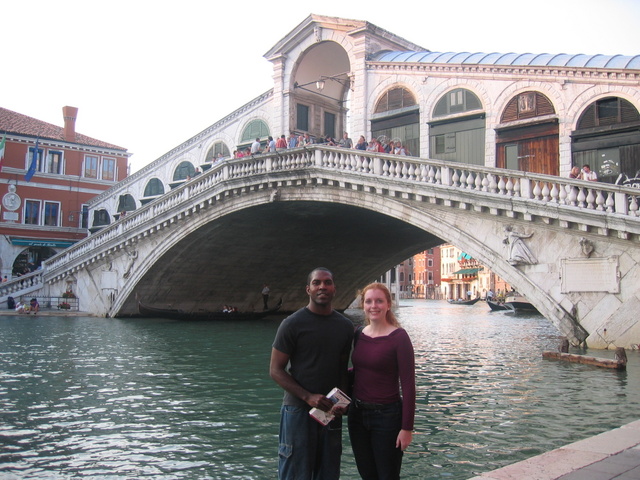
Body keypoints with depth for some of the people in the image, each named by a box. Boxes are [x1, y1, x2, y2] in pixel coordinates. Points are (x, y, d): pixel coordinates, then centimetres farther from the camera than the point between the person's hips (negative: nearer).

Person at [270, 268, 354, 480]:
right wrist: (308, 397, -18)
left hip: (330, 411, 5)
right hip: (298, 409, -4)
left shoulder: (345, 326, 6)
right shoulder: (292, 324, -8)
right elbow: (275, 370, -7)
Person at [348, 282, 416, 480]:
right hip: (357, 414, 6)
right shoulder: (359, 334, 4)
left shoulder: (398, 337, -13)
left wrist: (407, 427, -15)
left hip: (387, 415, -6)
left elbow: (408, 384, -14)